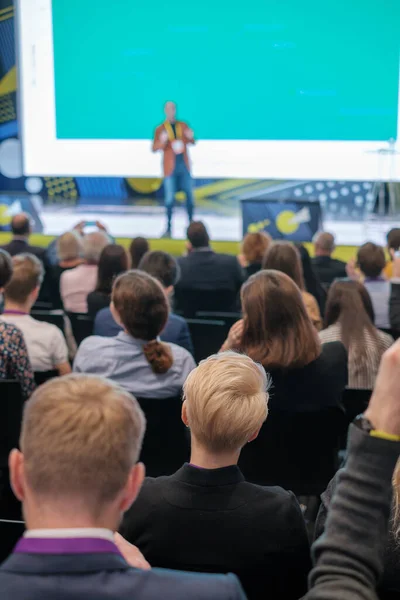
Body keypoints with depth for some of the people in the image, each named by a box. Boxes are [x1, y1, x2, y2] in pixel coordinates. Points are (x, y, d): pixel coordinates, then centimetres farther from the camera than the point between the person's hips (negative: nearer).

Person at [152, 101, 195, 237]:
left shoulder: (183, 125, 9)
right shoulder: (160, 129, 0)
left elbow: (191, 142, 14)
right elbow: (154, 148, -6)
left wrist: (190, 137, -9)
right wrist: (162, 141, -26)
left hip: (184, 166, 3)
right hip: (170, 167, -3)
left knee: (189, 195, 5)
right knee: (170, 198, -5)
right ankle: (168, 228, 2)